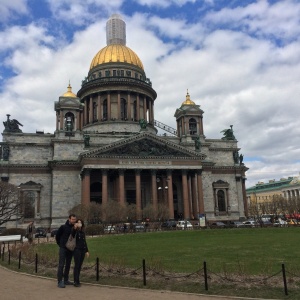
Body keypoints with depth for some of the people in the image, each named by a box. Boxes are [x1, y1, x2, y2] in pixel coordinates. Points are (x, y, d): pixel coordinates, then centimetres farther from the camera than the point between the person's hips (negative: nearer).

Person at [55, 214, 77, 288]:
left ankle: (66, 280, 21)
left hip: (70, 249, 5)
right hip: (63, 248, -5)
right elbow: (57, 235, 2)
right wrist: (60, 244, 4)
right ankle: (59, 282, -1)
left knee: (68, 265, 11)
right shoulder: (63, 227, -9)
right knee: (61, 265, -5)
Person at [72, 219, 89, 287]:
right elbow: (72, 236, -29)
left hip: (83, 250, 6)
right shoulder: (75, 231, -5)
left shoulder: (83, 232, 13)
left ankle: (77, 280, 16)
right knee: (77, 265, -5)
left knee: (80, 266, 8)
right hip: (77, 250, -6)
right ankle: (76, 281, -1)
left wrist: (87, 251, 16)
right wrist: (74, 228, -45)